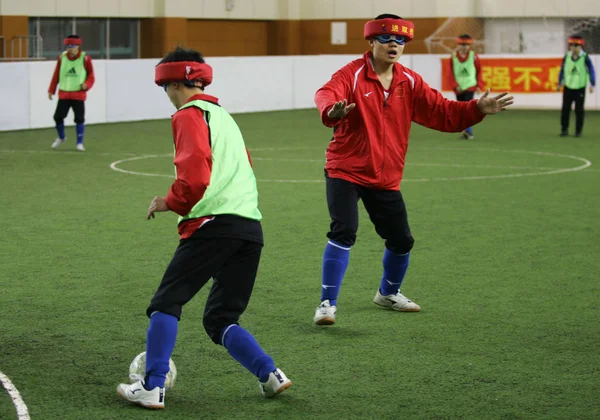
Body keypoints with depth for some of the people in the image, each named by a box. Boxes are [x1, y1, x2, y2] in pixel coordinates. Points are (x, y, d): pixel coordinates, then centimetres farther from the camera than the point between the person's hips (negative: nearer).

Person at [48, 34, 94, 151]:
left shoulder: (85, 58, -5)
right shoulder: (62, 57, 3)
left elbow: (91, 76, 0)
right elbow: (56, 75, 9)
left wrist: (86, 85, -19)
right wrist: (51, 90, 7)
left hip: (79, 94, -2)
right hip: (64, 94, 2)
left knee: (79, 119, -3)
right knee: (58, 116, 1)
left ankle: (79, 143, 9)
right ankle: (61, 137, 26)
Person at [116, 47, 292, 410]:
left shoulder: (190, 115, -1)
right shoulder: (224, 116, 25)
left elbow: (194, 175, -14)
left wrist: (169, 202, 1)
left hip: (213, 225, -8)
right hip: (251, 227, 8)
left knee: (166, 304, 1)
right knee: (221, 319, 13)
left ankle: (152, 388, -5)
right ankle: (270, 375, -3)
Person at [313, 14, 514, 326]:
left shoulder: (409, 82, 2)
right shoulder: (353, 74, -14)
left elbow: (441, 112, 2)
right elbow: (327, 94, -33)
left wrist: (477, 109, -15)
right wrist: (332, 111, -57)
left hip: (385, 179, 5)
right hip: (345, 172, -5)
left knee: (401, 240, 11)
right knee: (344, 232, -22)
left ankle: (388, 293, 40)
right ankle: (327, 304, -9)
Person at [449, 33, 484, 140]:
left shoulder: (473, 56, 0)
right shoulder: (453, 57, 2)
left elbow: (479, 72, 6)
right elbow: (451, 73, 4)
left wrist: (479, 86, 0)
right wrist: (455, 85, -8)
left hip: (470, 86, -3)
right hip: (459, 88, 3)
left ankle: (468, 131, -21)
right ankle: (466, 131, 20)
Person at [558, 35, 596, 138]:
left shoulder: (585, 58, -9)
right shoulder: (566, 57, 1)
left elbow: (591, 71, -6)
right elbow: (562, 70, 12)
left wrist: (592, 85, -13)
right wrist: (560, 84, 13)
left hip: (580, 88, -3)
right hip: (568, 87, 3)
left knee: (579, 110, 1)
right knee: (565, 109, 2)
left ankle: (578, 131, 10)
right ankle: (564, 130, 9)